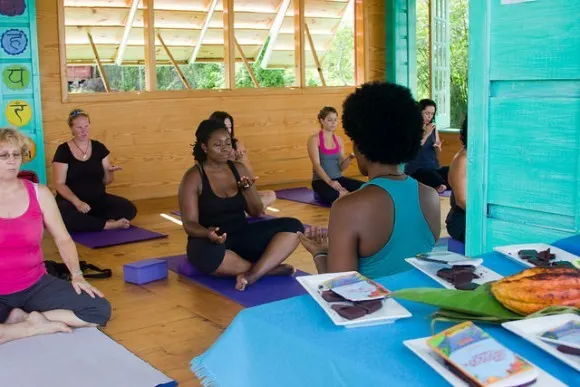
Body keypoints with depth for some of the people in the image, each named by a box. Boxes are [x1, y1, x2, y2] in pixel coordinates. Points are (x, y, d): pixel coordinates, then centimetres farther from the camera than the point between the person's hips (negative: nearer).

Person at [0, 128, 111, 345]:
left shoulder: (39, 193, 1)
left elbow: (62, 239, 5)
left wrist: (76, 275, -9)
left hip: (35, 285, 3)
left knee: (100, 310, -15)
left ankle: (20, 318, -6)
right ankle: (38, 325, -11)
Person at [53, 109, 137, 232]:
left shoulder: (99, 148, 6)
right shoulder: (63, 151, -4)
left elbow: (106, 181, 11)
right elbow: (59, 184, -10)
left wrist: (110, 171, -14)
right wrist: (77, 202, -26)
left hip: (98, 200, 4)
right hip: (71, 201, -3)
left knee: (129, 209, -20)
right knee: (64, 217, -39)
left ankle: (85, 221, -17)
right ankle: (109, 224, -24)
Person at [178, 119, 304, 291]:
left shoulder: (239, 169, 7)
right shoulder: (193, 177, -7)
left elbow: (256, 213, 9)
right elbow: (189, 224, -11)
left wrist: (247, 189, -11)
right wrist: (208, 233, -34)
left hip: (243, 237, 5)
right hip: (211, 242, -5)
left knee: (293, 226, -16)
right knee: (208, 254, -43)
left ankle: (253, 274, -35)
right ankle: (269, 268, -25)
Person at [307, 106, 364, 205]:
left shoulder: (339, 140, 11)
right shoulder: (314, 139, -5)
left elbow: (341, 167, 11)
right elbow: (316, 164, -16)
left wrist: (350, 157, -10)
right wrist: (329, 181, -31)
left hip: (338, 178, 4)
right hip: (321, 180, -4)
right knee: (330, 195, -40)